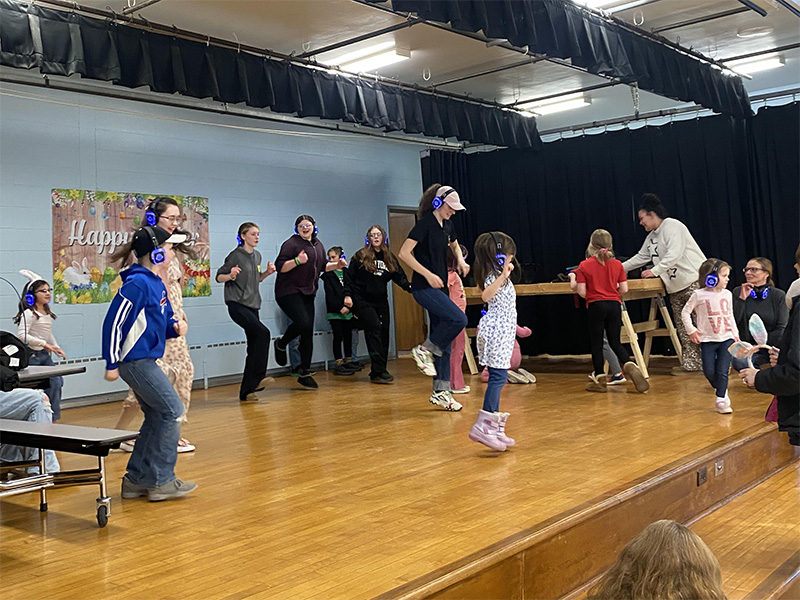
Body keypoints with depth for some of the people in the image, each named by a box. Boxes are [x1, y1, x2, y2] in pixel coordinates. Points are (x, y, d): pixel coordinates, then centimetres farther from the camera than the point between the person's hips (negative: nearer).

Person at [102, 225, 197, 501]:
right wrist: (111, 363, -17)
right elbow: (113, 322, -19)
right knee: (172, 412, -6)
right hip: (136, 361, -10)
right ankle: (161, 481, 2)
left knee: (156, 417, 14)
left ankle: (136, 480, 23)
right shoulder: (137, 284, -18)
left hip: (146, 360, 10)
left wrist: (175, 326, -2)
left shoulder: (157, 284, 11)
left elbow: (162, 321, 21)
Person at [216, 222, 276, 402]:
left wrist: (267, 272, 7)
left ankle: (246, 392, 10)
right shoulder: (236, 255, -6)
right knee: (263, 333, -25)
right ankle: (256, 379, -19)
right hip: (237, 305, -7)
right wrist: (231, 275, -23)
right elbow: (219, 277, -3)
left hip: (252, 305, 7)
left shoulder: (257, 256, 14)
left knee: (253, 348, 3)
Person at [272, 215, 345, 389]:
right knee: (302, 322, -26)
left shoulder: (318, 245, 15)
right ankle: (281, 344, 5)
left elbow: (322, 266, 27)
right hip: (289, 292, -7)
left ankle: (305, 373, 12)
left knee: (308, 333, 4)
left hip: (308, 293, 7)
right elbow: (280, 267, -16)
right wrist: (297, 260, -30)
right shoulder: (291, 244, -9)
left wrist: (337, 265, 10)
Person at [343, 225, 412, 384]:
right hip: (362, 300, -6)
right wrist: (347, 295, -11)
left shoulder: (389, 257, 12)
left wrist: (410, 287, -9)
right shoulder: (360, 256, -1)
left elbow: (399, 276, 9)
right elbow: (349, 277, -1)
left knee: (384, 333, 2)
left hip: (381, 300, 6)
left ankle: (377, 372, 11)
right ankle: (379, 371, -21)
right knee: (374, 328, -20)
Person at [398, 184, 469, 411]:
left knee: (444, 343, 7)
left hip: (439, 287, 9)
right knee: (458, 319, -25)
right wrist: (428, 275, -23)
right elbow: (404, 253, -18)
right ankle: (424, 350, -5)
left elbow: (455, 245, 34)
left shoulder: (447, 226, 12)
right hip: (424, 287, -9)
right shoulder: (425, 224, -12)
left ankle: (441, 392, 12)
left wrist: (460, 261, 12)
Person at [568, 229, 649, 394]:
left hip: (596, 306, -3)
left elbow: (582, 292, -8)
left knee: (596, 343, 7)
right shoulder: (617, 264, 4)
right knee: (615, 342, 12)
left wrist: (573, 281, 9)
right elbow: (624, 289, 1)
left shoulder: (584, 266, -5)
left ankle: (599, 379, 12)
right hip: (614, 306, 3)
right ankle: (629, 366, -12)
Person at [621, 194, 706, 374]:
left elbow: (674, 254, -19)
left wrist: (655, 270, -19)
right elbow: (640, 257, 27)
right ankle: (691, 364, 9)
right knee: (682, 328, 6)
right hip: (675, 287, 9)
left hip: (695, 282, -9)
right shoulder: (651, 237, 20)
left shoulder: (672, 226, -8)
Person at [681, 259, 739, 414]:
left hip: (727, 338, 2)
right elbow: (685, 312, 0)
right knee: (709, 371, -2)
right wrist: (691, 330, -3)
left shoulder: (727, 294, 6)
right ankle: (720, 389, 27)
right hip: (708, 340, -2)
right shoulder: (699, 295, -7)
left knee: (722, 371, -4)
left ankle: (721, 400, 5)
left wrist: (735, 333, 13)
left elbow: (730, 316, 16)